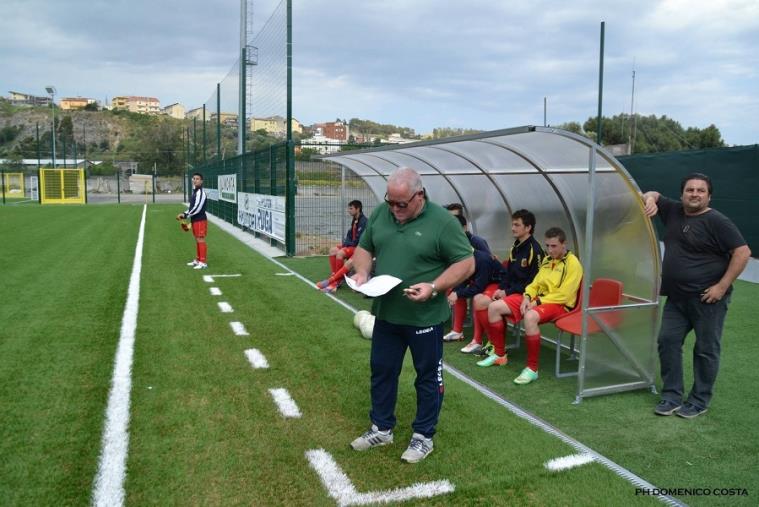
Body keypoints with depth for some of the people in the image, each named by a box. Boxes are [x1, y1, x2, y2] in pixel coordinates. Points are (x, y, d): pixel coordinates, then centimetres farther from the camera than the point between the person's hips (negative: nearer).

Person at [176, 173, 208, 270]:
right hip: (195, 220, 10)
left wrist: (185, 215, -14)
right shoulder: (194, 191, 15)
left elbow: (197, 208, -22)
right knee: (197, 240, 16)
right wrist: (184, 214, 7)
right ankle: (197, 260, 25)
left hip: (200, 220, -10)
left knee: (201, 240, -7)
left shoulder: (200, 192, -16)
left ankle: (203, 262, -3)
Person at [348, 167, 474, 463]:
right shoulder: (380, 214, 1)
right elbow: (364, 248, 12)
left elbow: (466, 263, -13)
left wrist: (434, 287, -25)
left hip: (425, 317, -5)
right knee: (381, 371, 17)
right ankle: (381, 429, 36)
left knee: (427, 377, 11)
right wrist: (362, 272, -8)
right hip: (386, 313, 5)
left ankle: (423, 436, 28)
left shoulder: (441, 221, -15)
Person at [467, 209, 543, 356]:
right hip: (510, 292, 9)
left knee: (494, 307, -29)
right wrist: (501, 289, 1)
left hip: (525, 295, -9)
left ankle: (500, 355, -20)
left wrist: (507, 292, -14)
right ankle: (478, 341, 4)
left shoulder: (535, 250, -14)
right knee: (479, 299, -2)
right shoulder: (515, 246, 12)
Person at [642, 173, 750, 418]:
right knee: (668, 341, 5)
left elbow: (742, 252, -14)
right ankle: (671, 396, 16)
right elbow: (652, 195, 21)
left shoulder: (717, 222, -12)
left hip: (708, 299, -6)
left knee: (706, 350, 4)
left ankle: (699, 401, 17)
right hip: (676, 297, 6)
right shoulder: (673, 211, 7)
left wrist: (722, 286, -18)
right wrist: (650, 199, -5)